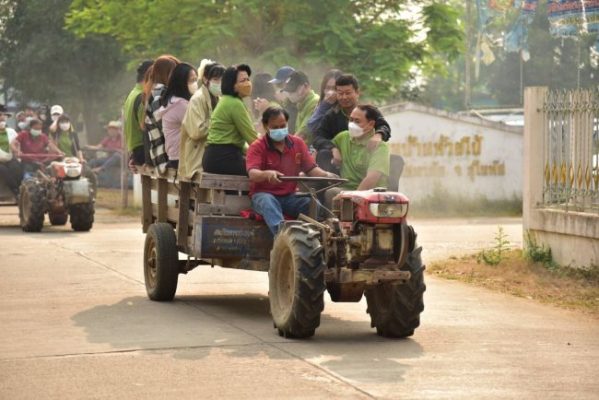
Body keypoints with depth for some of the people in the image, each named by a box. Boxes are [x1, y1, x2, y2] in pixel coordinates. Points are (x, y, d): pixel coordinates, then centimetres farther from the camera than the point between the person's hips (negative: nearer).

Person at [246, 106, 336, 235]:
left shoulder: (298, 143, 8)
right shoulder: (257, 147, -5)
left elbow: (311, 169, 7)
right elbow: (253, 174, -20)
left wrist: (326, 175, -16)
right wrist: (268, 174, -44)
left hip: (290, 196, 4)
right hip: (264, 194, -4)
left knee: (313, 204, -25)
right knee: (268, 202, -38)